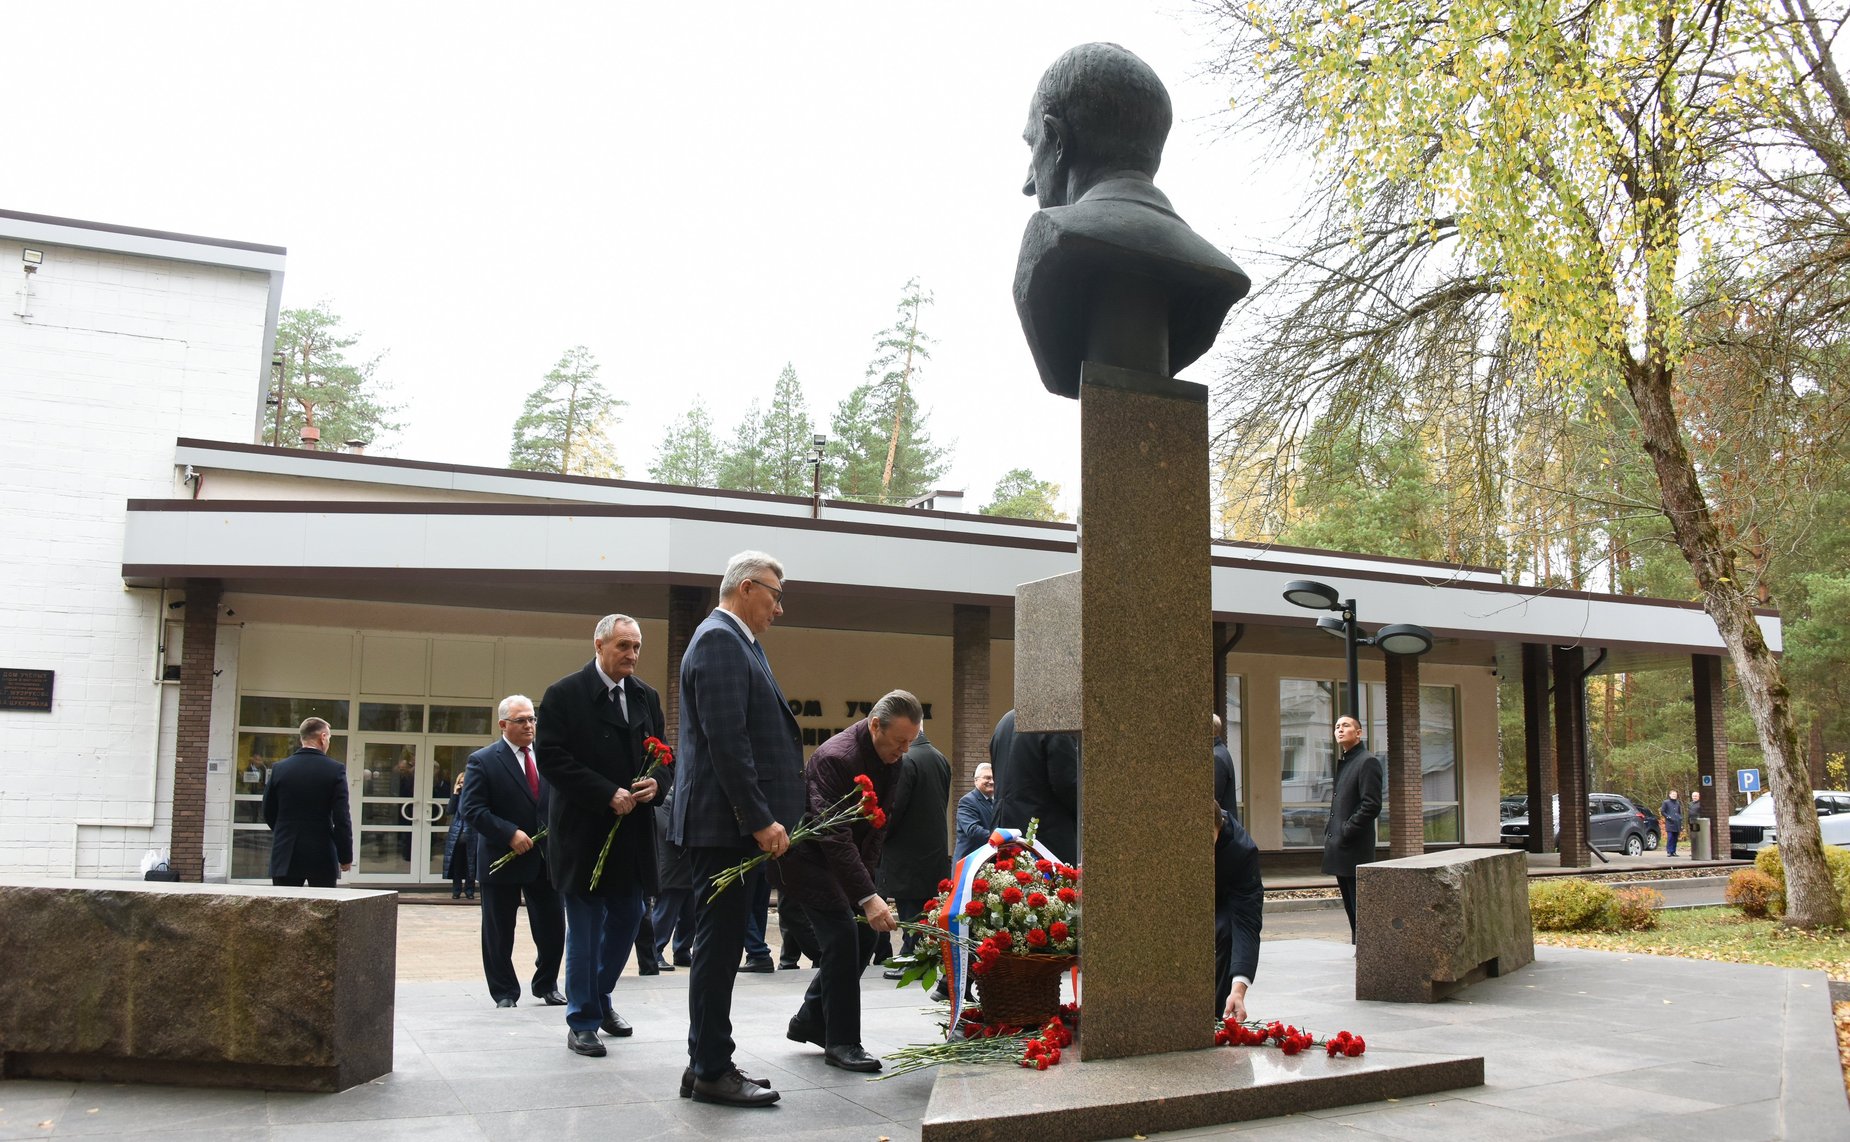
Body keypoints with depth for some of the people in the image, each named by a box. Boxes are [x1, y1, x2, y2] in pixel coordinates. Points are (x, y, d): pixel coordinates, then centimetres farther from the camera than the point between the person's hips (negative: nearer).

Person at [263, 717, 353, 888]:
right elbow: (342, 818, -9)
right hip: (322, 856, -2)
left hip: (286, 856, 2)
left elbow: (268, 813, 9)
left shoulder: (280, 768, 1)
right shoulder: (335, 770, -7)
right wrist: (346, 856, -1)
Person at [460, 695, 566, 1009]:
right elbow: (471, 809, -11)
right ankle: (504, 992, 20)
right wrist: (509, 833, -20)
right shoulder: (483, 760, -6)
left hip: (546, 858, 4)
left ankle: (547, 985, 26)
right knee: (499, 932, 6)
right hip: (503, 859, -4)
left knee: (553, 929, 7)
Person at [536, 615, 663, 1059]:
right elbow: (552, 759, -14)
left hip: (633, 830, 6)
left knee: (627, 918, 13)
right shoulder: (564, 695, -8)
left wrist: (654, 783, -7)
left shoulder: (646, 697, 9)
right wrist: (608, 795, -19)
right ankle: (583, 1021, 14)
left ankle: (599, 995, 34)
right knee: (585, 928, 2)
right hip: (584, 831, -5)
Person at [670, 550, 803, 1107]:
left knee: (721, 945, 13)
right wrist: (761, 820, -22)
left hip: (735, 822, 10)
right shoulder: (719, 640, -13)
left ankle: (708, 1066, 21)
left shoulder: (736, 642, 19)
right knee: (719, 944, -3)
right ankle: (711, 1071, 5)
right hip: (723, 823, -10)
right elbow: (726, 742, -21)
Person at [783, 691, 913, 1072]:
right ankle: (841, 1041, -7)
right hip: (808, 853, -8)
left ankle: (810, 1021, 21)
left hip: (850, 857, 8)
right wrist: (868, 897, -40)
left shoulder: (892, 758, -4)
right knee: (842, 933, -16)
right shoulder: (835, 757, -30)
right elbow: (834, 837, -35)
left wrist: (867, 870, -2)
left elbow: (880, 824, 10)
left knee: (863, 935, 5)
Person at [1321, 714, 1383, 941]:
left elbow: (1371, 805, -17)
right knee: (1351, 909, 13)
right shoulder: (1342, 763, 18)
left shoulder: (1368, 761, -9)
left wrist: (1345, 832, -16)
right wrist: (1330, 830, 10)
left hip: (1355, 850, -9)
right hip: (1339, 850, 9)